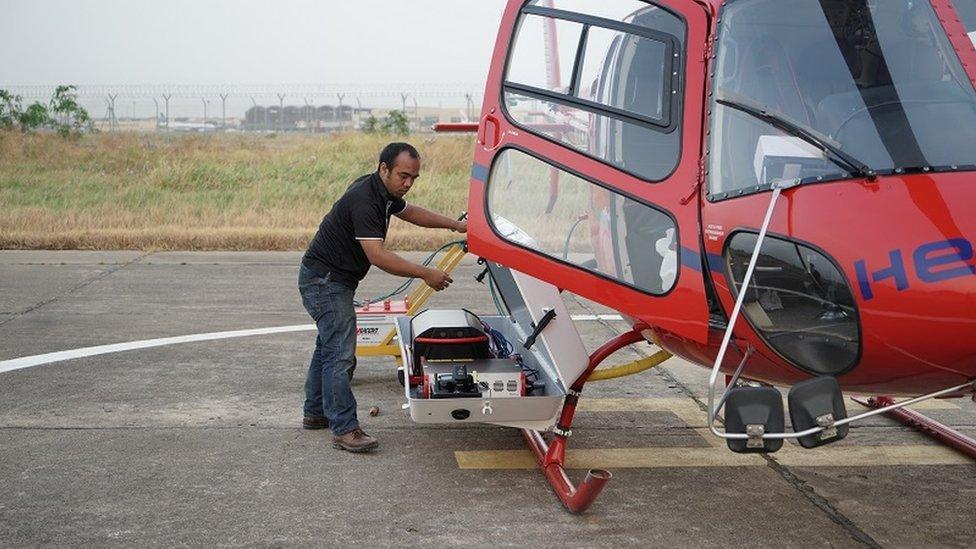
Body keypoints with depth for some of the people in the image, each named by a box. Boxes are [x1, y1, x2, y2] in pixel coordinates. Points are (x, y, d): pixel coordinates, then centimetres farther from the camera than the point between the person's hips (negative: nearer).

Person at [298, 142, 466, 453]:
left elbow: (409, 212, 24)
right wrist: (425, 274, -30)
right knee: (340, 354, -12)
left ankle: (316, 413, 32)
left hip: (333, 279, 11)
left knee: (329, 346, 20)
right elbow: (378, 256, -32)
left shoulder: (384, 193, 4)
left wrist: (455, 225, 18)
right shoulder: (364, 200, -27)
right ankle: (345, 429, -12)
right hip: (324, 280, -11)